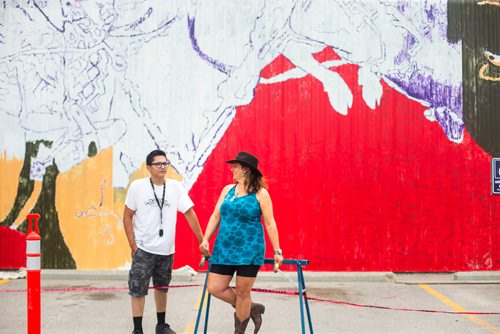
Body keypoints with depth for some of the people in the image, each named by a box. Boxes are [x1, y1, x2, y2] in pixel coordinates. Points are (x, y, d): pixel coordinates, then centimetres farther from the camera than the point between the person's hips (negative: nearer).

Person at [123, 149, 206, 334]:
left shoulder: (175, 187, -3)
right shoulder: (137, 186, -7)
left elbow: (190, 214, 1)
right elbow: (127, 216, -2)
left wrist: (202, 241, -1)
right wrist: (133, 245, -7)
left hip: (166, 250, 3)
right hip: (143, 249, -3)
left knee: (162, 288, 17)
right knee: (138, 290, -1)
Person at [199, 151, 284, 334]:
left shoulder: (260, 193, -6)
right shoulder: (227, 189, 9)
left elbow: (270, 224, -6)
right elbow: (215, 216, 12)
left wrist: (277, 251, -8)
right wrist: (205, 239, 3)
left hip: (249, 250, -5)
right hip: (224, 249, 6)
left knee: (242, 292, 1)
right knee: (214, 287, 2)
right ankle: (251, 308, 23)